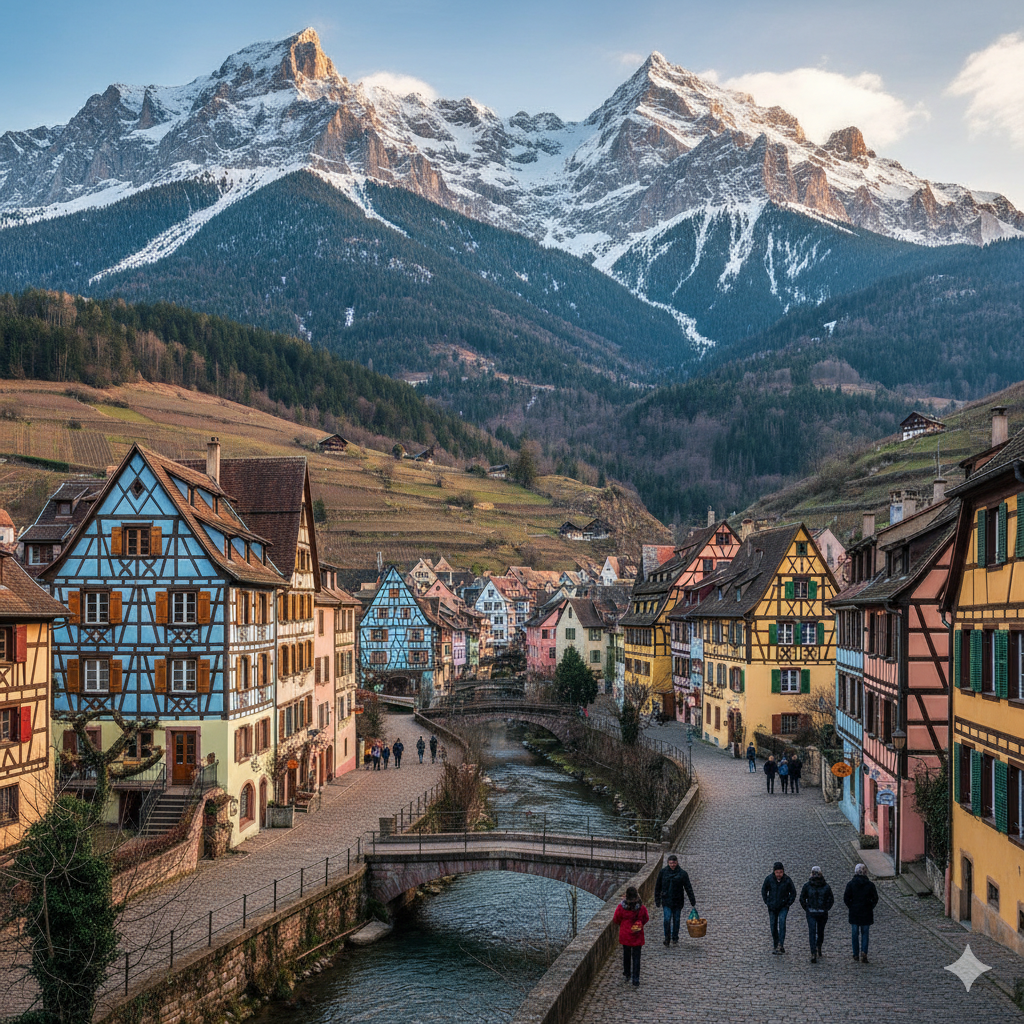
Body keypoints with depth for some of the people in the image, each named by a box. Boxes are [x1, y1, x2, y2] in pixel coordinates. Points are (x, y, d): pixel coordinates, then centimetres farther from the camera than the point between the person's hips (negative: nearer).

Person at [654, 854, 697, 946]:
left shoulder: (682, 873, -6)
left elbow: (689, 889, -3)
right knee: (667, 919, -9)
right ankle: (667, 937, 10)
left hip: (678, 901, 0)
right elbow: (658, 887, 7)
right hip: (666, 900, 0)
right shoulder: (663, 872, -3)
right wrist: (657, 900, 8)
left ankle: (675, 937, 29)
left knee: (676, 920, 9)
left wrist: (693, 903, -3)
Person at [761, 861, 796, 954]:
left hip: (783, 906, -2)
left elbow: (793, 892, 3)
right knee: (773, 926, 3)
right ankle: (776, 946, 16)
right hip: (772, 907, 2)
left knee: (782, 921, -23)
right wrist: (767, 902, 2)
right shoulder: (769, 879, -8)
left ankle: (781, 945, -26)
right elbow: (764, 890, 7)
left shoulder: (787, 880, -10)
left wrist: (789, 903, -4)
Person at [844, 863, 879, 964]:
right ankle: (864, 952, -7)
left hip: (854, 913, 0)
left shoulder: (850, 884, -8)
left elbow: (846, 898, -8)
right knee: (865, 934, 10)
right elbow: (875, 898, -2)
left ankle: (856, 954, 17)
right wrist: (870, 907, 8)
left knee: (855, 934, 12)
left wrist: (851, 907, 5)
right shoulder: (870, 884, -6)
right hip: (866, 913, 0)